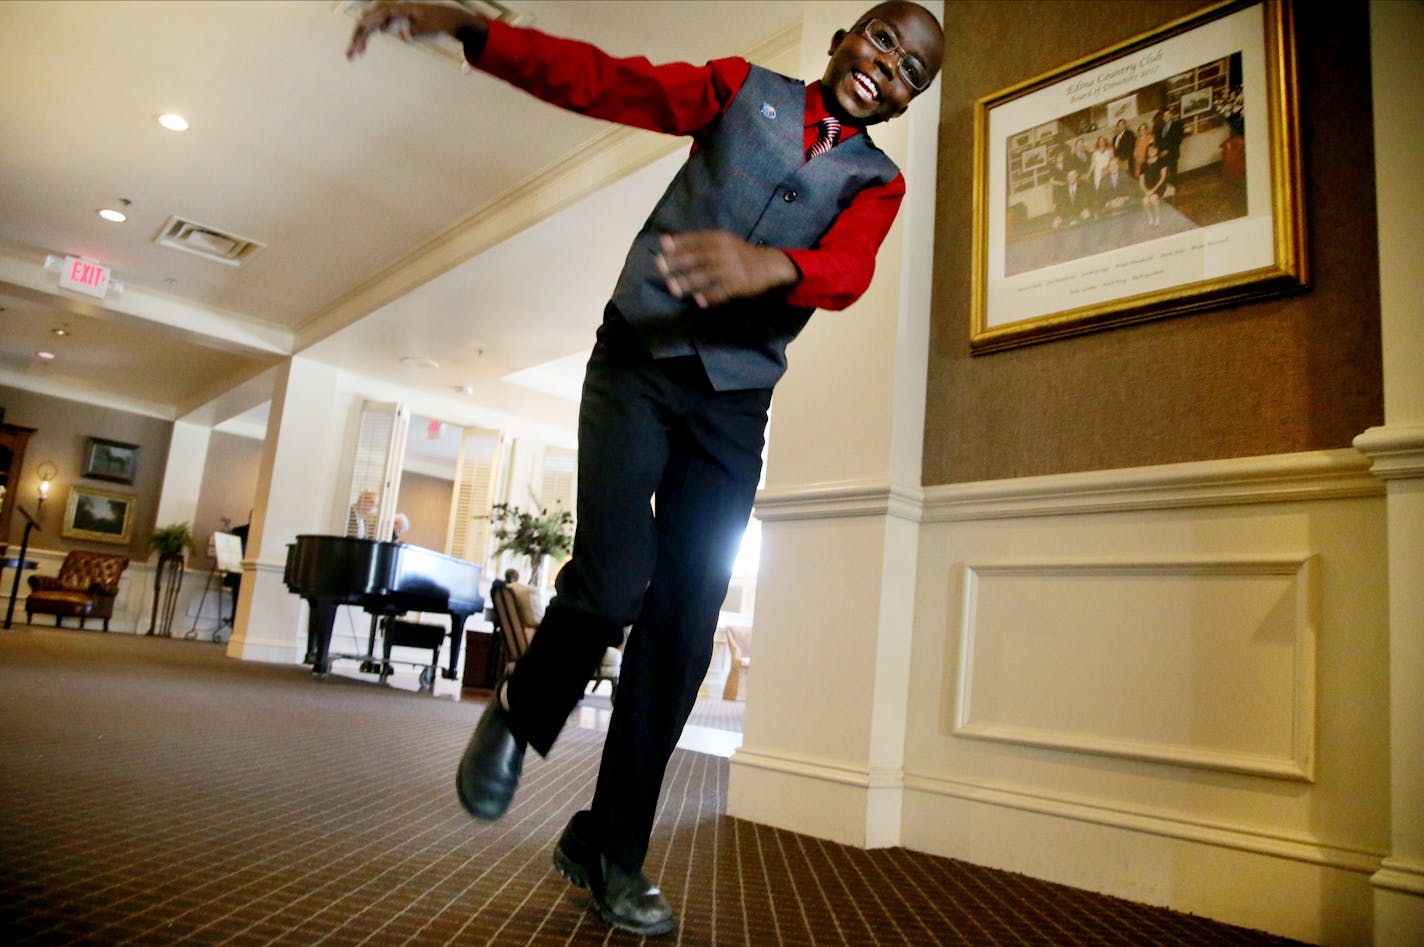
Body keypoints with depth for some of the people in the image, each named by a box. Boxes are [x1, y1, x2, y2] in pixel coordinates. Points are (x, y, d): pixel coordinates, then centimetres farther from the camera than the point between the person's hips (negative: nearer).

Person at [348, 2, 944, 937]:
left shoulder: (877, 182, 9)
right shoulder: (740, 89, 10)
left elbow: (846, 272, -13)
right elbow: (601, 79, -2)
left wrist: (772, 265, -36)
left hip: (732, 400, 2)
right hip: (639, 360, -2)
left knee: (685, 624, -2)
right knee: (613, 584, -19)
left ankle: (610, 846, 13)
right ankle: (518, 718, 14)